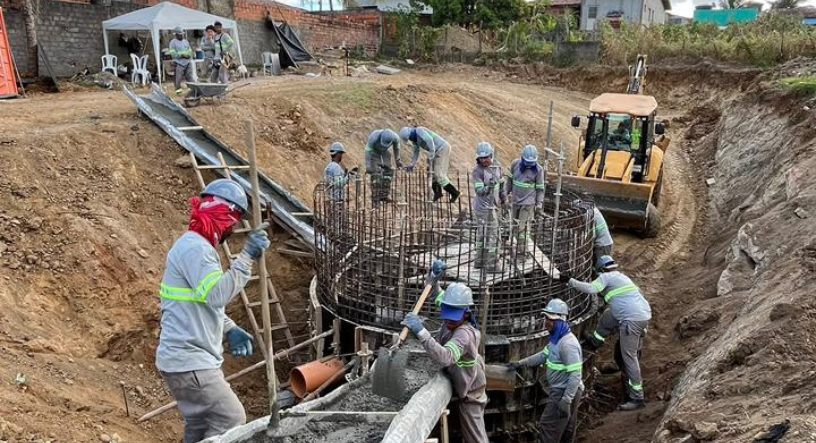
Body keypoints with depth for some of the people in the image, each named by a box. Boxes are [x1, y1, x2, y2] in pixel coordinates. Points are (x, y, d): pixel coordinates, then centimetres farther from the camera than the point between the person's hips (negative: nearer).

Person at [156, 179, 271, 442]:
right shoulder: (195, 247, -18)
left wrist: (231, 330, 10)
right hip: (188, 361, -10)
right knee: (231, 420, -5)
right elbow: (218, 294, -29)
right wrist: (247, 256, -25)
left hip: (190, 359, 10)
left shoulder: (197, 246, 15)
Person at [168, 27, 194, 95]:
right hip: (179, 63, -5)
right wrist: (182, 55, -13)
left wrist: (189, 55, -6)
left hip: (188, 62, 5)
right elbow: (173, 53, -9)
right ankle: (178, 90, 4)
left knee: (190, 77, 3)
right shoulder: (173, 42, -1)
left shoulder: (186, 41, 17)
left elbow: (190, 51, 17)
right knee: (178, 78, -5)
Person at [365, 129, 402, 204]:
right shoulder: (373, 138, -39)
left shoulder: (395, 137, -29)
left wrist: (397, 160, 5)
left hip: (385, 151, 4)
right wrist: (368, 166, -31)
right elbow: (368, 151, -30)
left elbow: (396, 148, -7)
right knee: (376, 173, -16)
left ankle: (385, 194, -4)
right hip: (374, 151, -4)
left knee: (388, 171, -9)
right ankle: (376, 197, -16)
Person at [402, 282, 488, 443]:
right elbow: (441, 297, 12)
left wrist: (421, 332, -63)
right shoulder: (453, 322, -11)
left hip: (469, 394, -8)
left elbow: (445, 357, -57)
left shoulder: (464, 334, -37)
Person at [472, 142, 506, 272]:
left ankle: (480, 262, 27)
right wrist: (489, 187, -44)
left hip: (492, 205, 8)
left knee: (483, 235, 16)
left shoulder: (497, 165, 3)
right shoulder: (478, 171, -18)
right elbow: (479, 191, -25)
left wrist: (504, 198, 23)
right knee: (492, 236, -4)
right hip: (485, 207, -7)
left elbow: (501, 183, 15)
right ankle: (491, 265, 4)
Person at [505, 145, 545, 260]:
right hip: (516, 200, 4)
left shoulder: (538, 169, -11)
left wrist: (539, 203, -9)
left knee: (523, 228, -6)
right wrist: (506, 193, 12)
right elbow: (510, 180, 9)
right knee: (516, 226, 14)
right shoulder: (515, 164, -4)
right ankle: (519, 246, 31)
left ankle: (522, 252, 2)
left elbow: (540, 188, -5)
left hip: (528, 203, -4)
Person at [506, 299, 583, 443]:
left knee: (548, 427, -1)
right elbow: (544, 355, 20)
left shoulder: (567, 343, -27)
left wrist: (566, 400, -28)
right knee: (566, 429, 19)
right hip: (561, 390, 10)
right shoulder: (556, 338, 5)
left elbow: (575, 375, -28)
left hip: (564, 392, -10)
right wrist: (520, 364, 16)